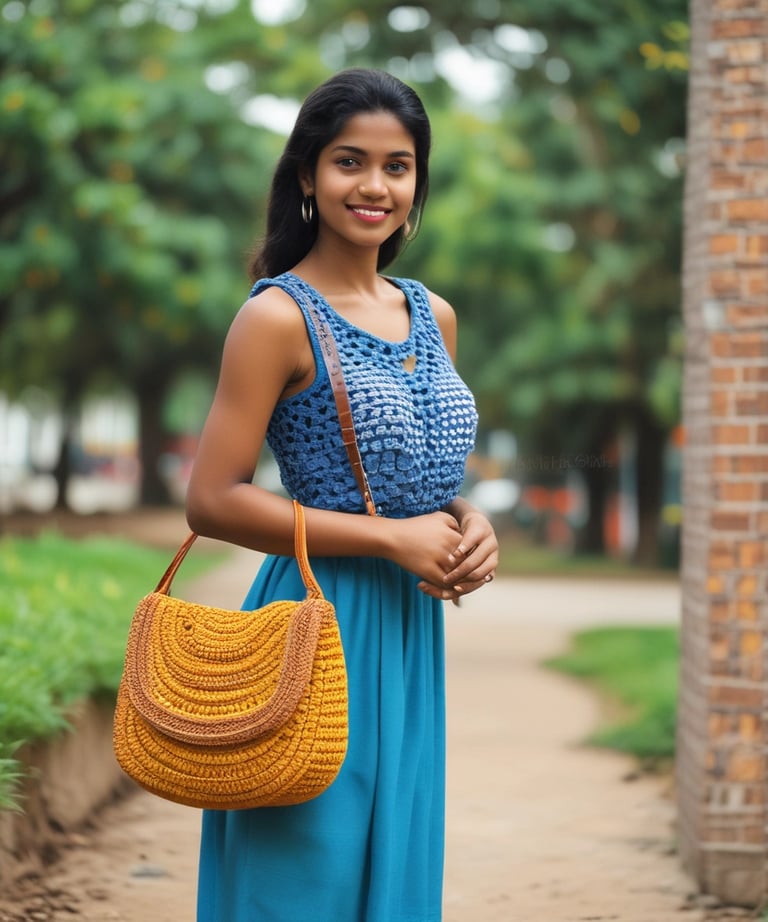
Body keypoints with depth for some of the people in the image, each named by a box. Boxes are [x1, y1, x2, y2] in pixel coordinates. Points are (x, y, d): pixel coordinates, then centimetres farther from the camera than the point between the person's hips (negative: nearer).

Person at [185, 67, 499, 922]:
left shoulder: (434, 316, 10)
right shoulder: (279, 316, -10)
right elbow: (211, 501, -15)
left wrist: (469, 526, -1)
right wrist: (392, 537, -16)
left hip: (411, 631, 7)